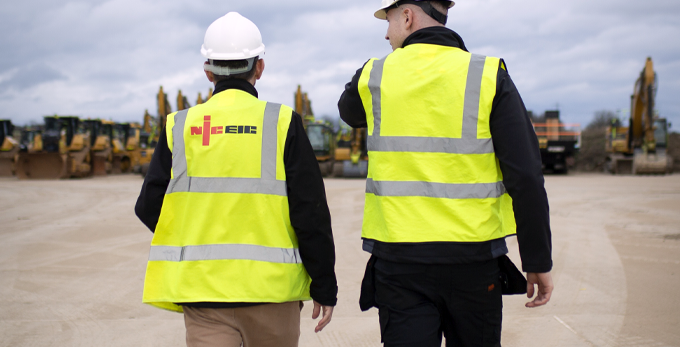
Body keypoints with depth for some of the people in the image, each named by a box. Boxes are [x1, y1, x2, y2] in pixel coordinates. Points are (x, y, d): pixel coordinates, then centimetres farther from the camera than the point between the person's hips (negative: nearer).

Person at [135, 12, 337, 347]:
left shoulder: (179, 126, 2)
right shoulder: (282, 123, -3)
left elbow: (149, 209, 3)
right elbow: (310, 213, -6)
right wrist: (325, 286, 3)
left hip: (202, 285, 1)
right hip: (270, 284, -1)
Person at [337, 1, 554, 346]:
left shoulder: (374, 76, 1)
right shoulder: (490, 76, -3)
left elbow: (348, 110, 27)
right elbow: (526, 177, -8)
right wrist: (538, 261, -2)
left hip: (399, 260, 0)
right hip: (473, 259, 0)